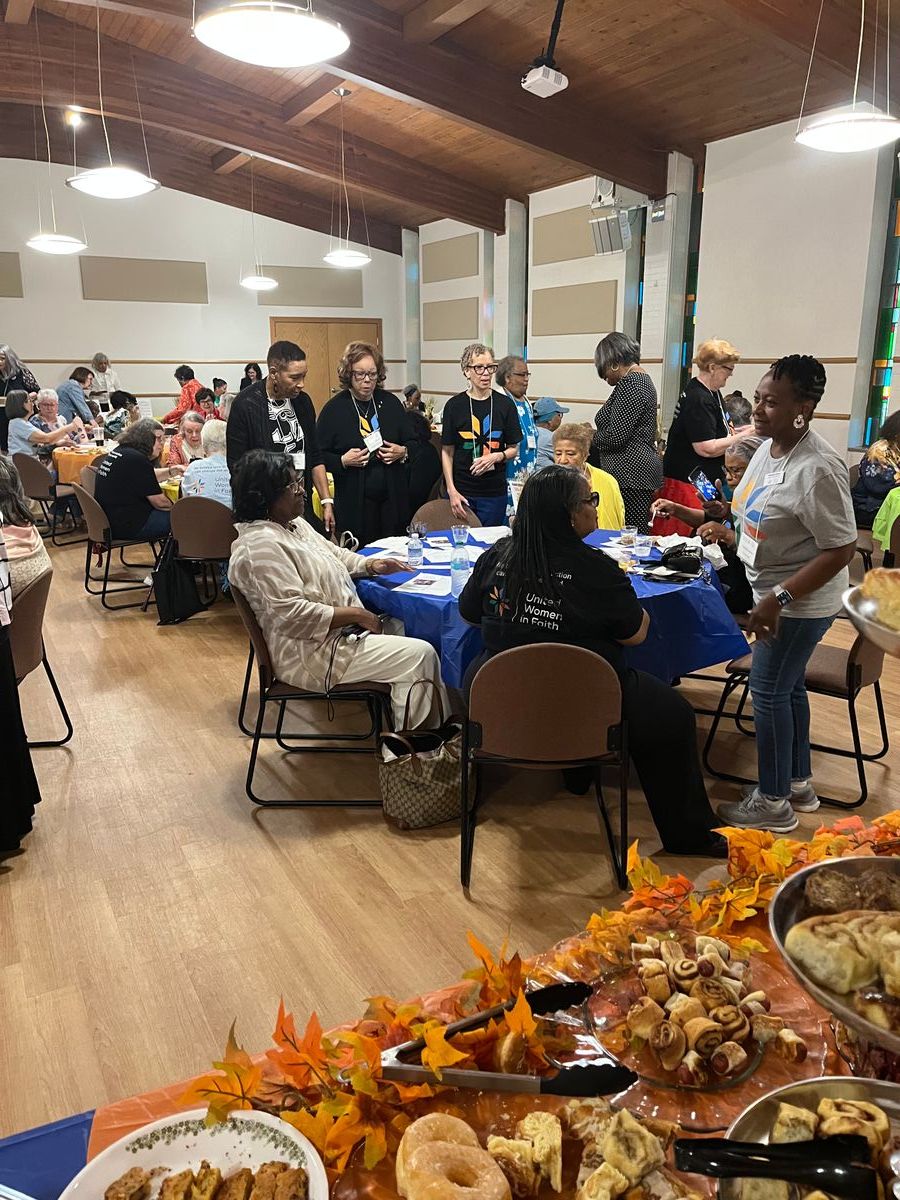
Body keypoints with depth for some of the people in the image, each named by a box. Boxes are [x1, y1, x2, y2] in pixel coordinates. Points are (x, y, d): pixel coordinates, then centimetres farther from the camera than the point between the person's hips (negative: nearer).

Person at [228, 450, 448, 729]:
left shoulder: (294, 525, 11)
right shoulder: (261, 546, -21)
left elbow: (335, 555, 24)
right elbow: (293, 615, -27)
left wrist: (371, 564, 6)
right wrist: (356, 615, -21)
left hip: (339, 632, 11)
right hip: (311, 653, -11)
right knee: (420, 654, -13)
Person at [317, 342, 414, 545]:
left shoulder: (390, 403, 8)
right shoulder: (334, 409, -2)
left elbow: (412, 443, 16)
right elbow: (319, 456, -1)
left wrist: (402, 452, -5)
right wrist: (343, 461, -17)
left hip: (393, 500, 3)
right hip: (353, 504, -3)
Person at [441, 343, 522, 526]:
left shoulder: (504, 404, 2)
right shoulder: (455, 405, -1)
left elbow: (513, 449, 8)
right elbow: (447, 452, 1)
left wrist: (497, 456, -13)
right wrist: (452, 490, -7)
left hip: (494, 492, 1)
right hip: (461, 490, -1)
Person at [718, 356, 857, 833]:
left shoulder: (818, 469, -26)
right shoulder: (767, 447, 1)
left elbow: (842, 550, -26)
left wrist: (779, 598, -28)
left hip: (801, 600, -9)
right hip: (774, 591, 9)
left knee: (768, 691, 0)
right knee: (788, 686, 18)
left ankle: (773, 803, 16)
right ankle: (799, 784, 35)